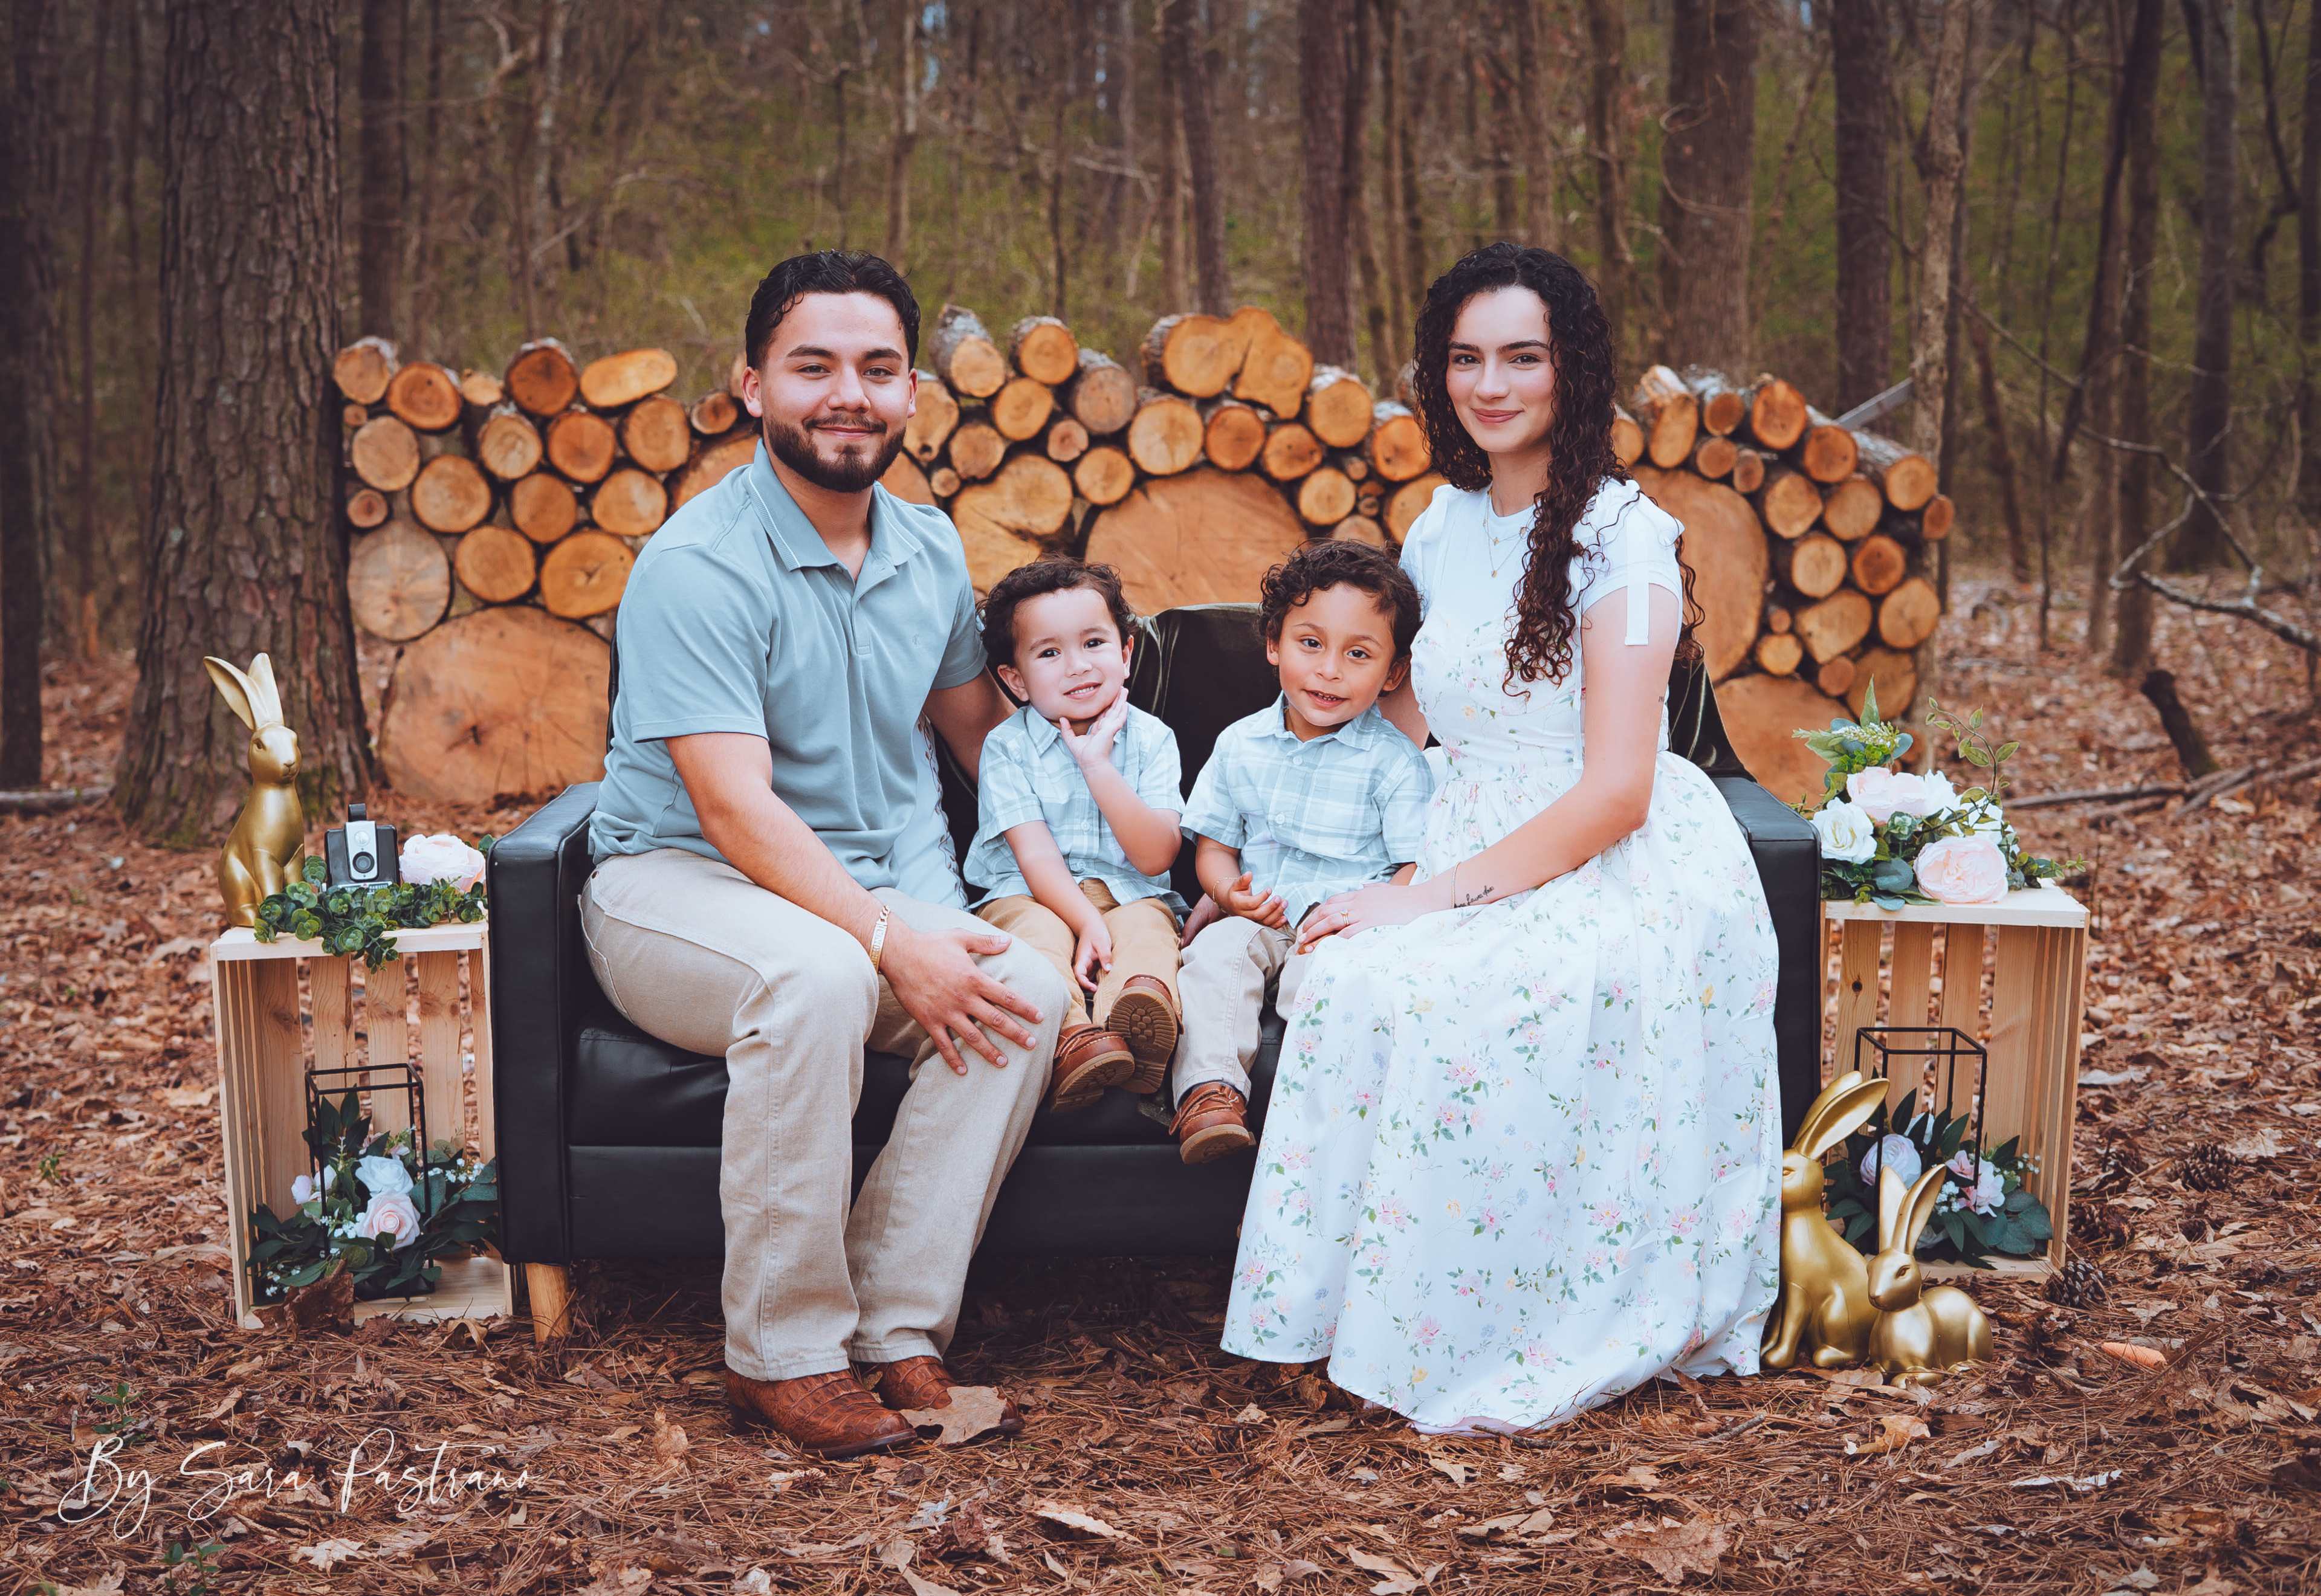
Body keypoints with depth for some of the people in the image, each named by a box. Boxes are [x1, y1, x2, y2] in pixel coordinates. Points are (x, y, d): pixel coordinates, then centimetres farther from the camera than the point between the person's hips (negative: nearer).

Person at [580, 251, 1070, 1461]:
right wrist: (894, 945, -32)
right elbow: (736, 806, -24)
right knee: (816, 974, -38)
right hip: (675, 885, -6)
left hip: (885, 891, 6)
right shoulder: (697, 565, -16)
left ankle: (897, 1330, -16)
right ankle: (784, 1354, -24)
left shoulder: (930, 549, 7)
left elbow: (983, 727, 21)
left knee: (1028, 984, -23)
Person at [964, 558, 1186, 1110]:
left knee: (1147, 926, -31)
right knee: (1035, 929, -32)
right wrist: (1087, 923, -26)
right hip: (1032, 895, 0)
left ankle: (1135, 1015, -61)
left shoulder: (1150, 739, 2)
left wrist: (1097, 765, -17)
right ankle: (1072, 1037, -57)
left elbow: (1156, 856, -9)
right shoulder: (1007, 747, -2)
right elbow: (1035, 854, -11)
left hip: (1129, 895, 1)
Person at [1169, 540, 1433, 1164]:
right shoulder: (1240, 744, 11)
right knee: (1214, 953, -27)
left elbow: (1418, 868, -6)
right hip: (1257, 917, 3)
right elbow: (1213, 843, 16)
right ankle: (1210, 1089, -37)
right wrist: (1229, 891, -7)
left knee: (1316, 971, -34)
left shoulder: (1394, 760, -1)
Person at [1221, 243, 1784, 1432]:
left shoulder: (1622, 534, -7)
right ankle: (1350, 1308, -16)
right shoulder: (1440, 529, 13)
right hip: (1472, 864, 5)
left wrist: (1437, 893, -19)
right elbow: (1404, 725, 19)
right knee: (1353, 976, -28)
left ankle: (1487, 1347, -17)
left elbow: (1614, 792, -14)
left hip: (1621, 876, -5)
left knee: (1451, 1000, -34)